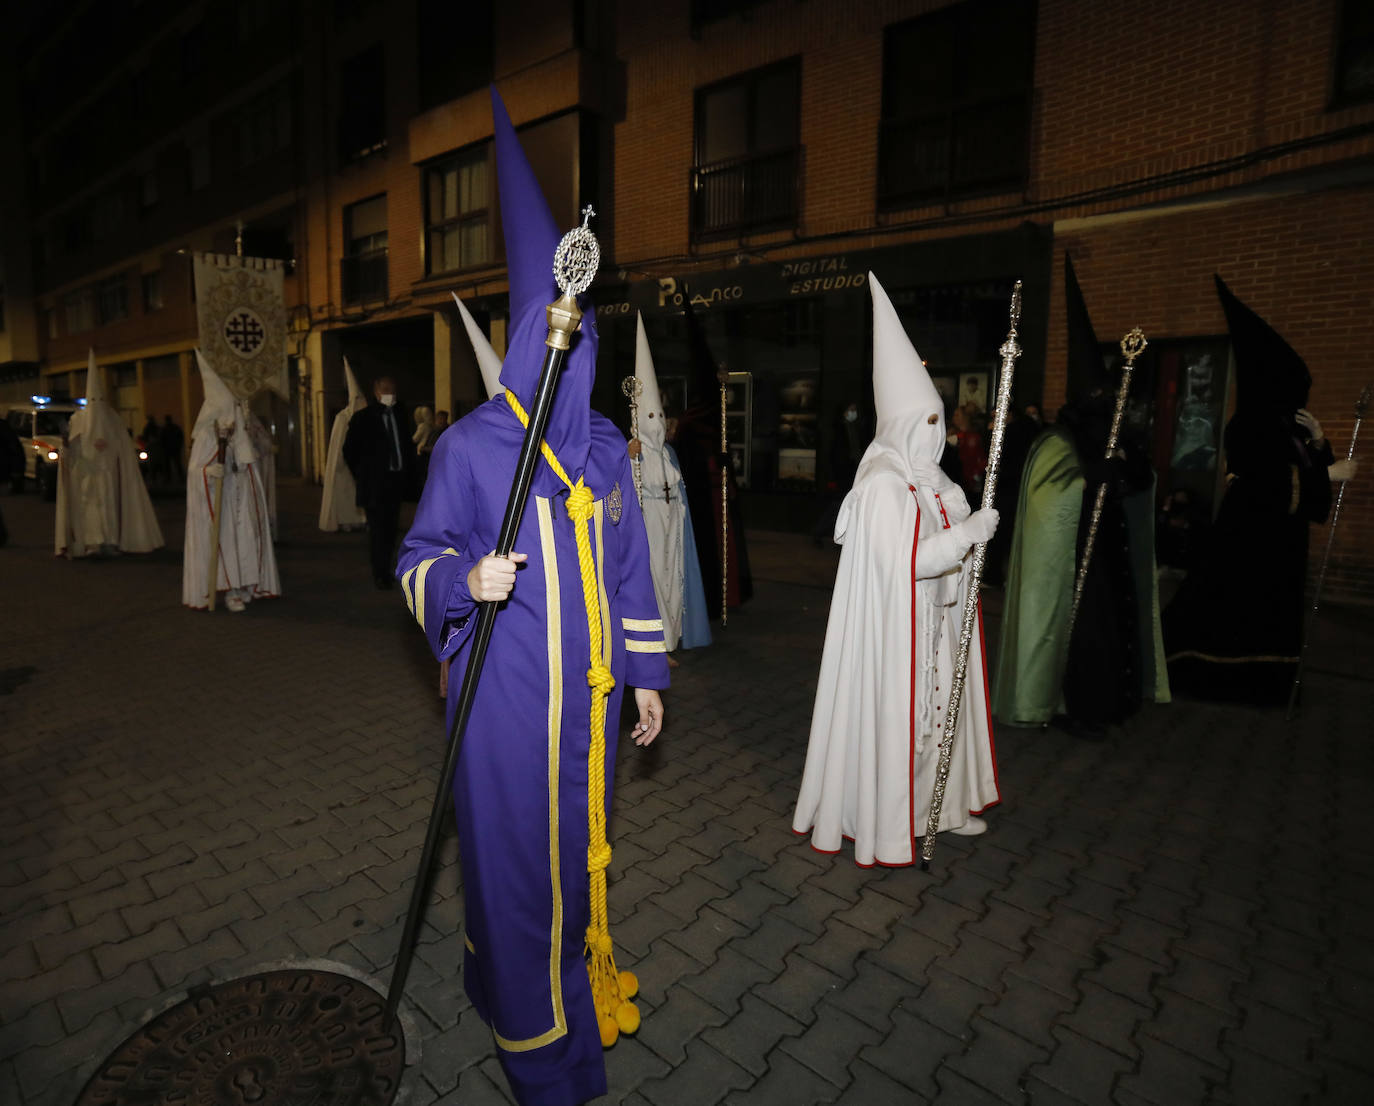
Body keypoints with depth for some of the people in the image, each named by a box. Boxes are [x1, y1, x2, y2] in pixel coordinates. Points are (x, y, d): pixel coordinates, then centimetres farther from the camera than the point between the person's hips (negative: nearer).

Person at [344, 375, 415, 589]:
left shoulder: (399, 418, 14)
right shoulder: (363, 419, 1)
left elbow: (407, 448, 22)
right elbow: (350, 450, 3)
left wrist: (407, 473, 10)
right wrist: (363, 477, 1)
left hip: (396, 482, 5)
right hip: (374, 485, -4)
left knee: (390, 529, 7)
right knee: (377, 528, -8)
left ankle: (384, 570, 17)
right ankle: (380, 574, -5)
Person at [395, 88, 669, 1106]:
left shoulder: (606, 445, 5)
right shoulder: (470, 444, -8)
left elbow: (628, 566, 9)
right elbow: (419, 561, -2)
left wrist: (647, 670, 9)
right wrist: (466, 578, -25)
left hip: (588, 693, 4)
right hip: (508, 698, -4)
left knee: (578, 846, 19)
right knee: (518, 851, 9)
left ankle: (571, 965, 45)